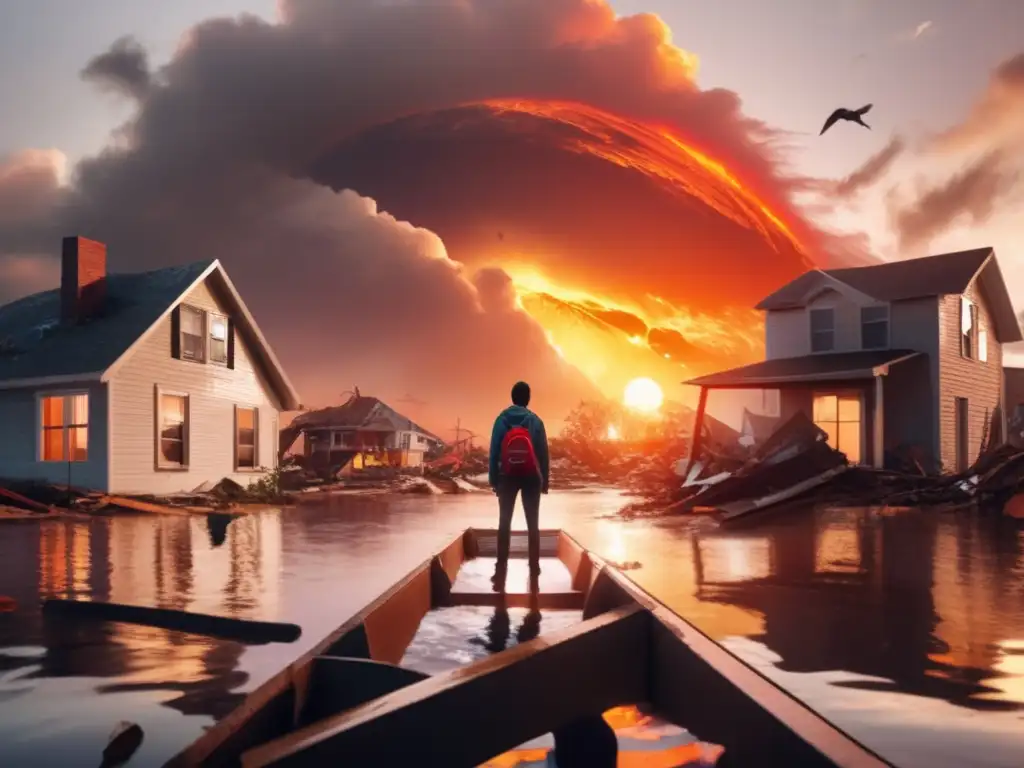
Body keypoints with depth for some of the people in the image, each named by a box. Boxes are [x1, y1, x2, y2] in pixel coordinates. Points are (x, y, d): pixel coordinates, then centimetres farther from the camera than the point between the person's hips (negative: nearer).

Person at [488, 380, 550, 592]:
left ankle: (501, 573, 3)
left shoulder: (502, 419, -3)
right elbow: (543, 452, -2)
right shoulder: (535, 420, -2)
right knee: (533, 524, 5)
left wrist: (493, 479, 0)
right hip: (531, 477, 0)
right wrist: (544, 480, 5)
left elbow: (494, 450, -5)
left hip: (507, 477, 0)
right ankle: (534, 574, 1)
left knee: (504, 523, 7)